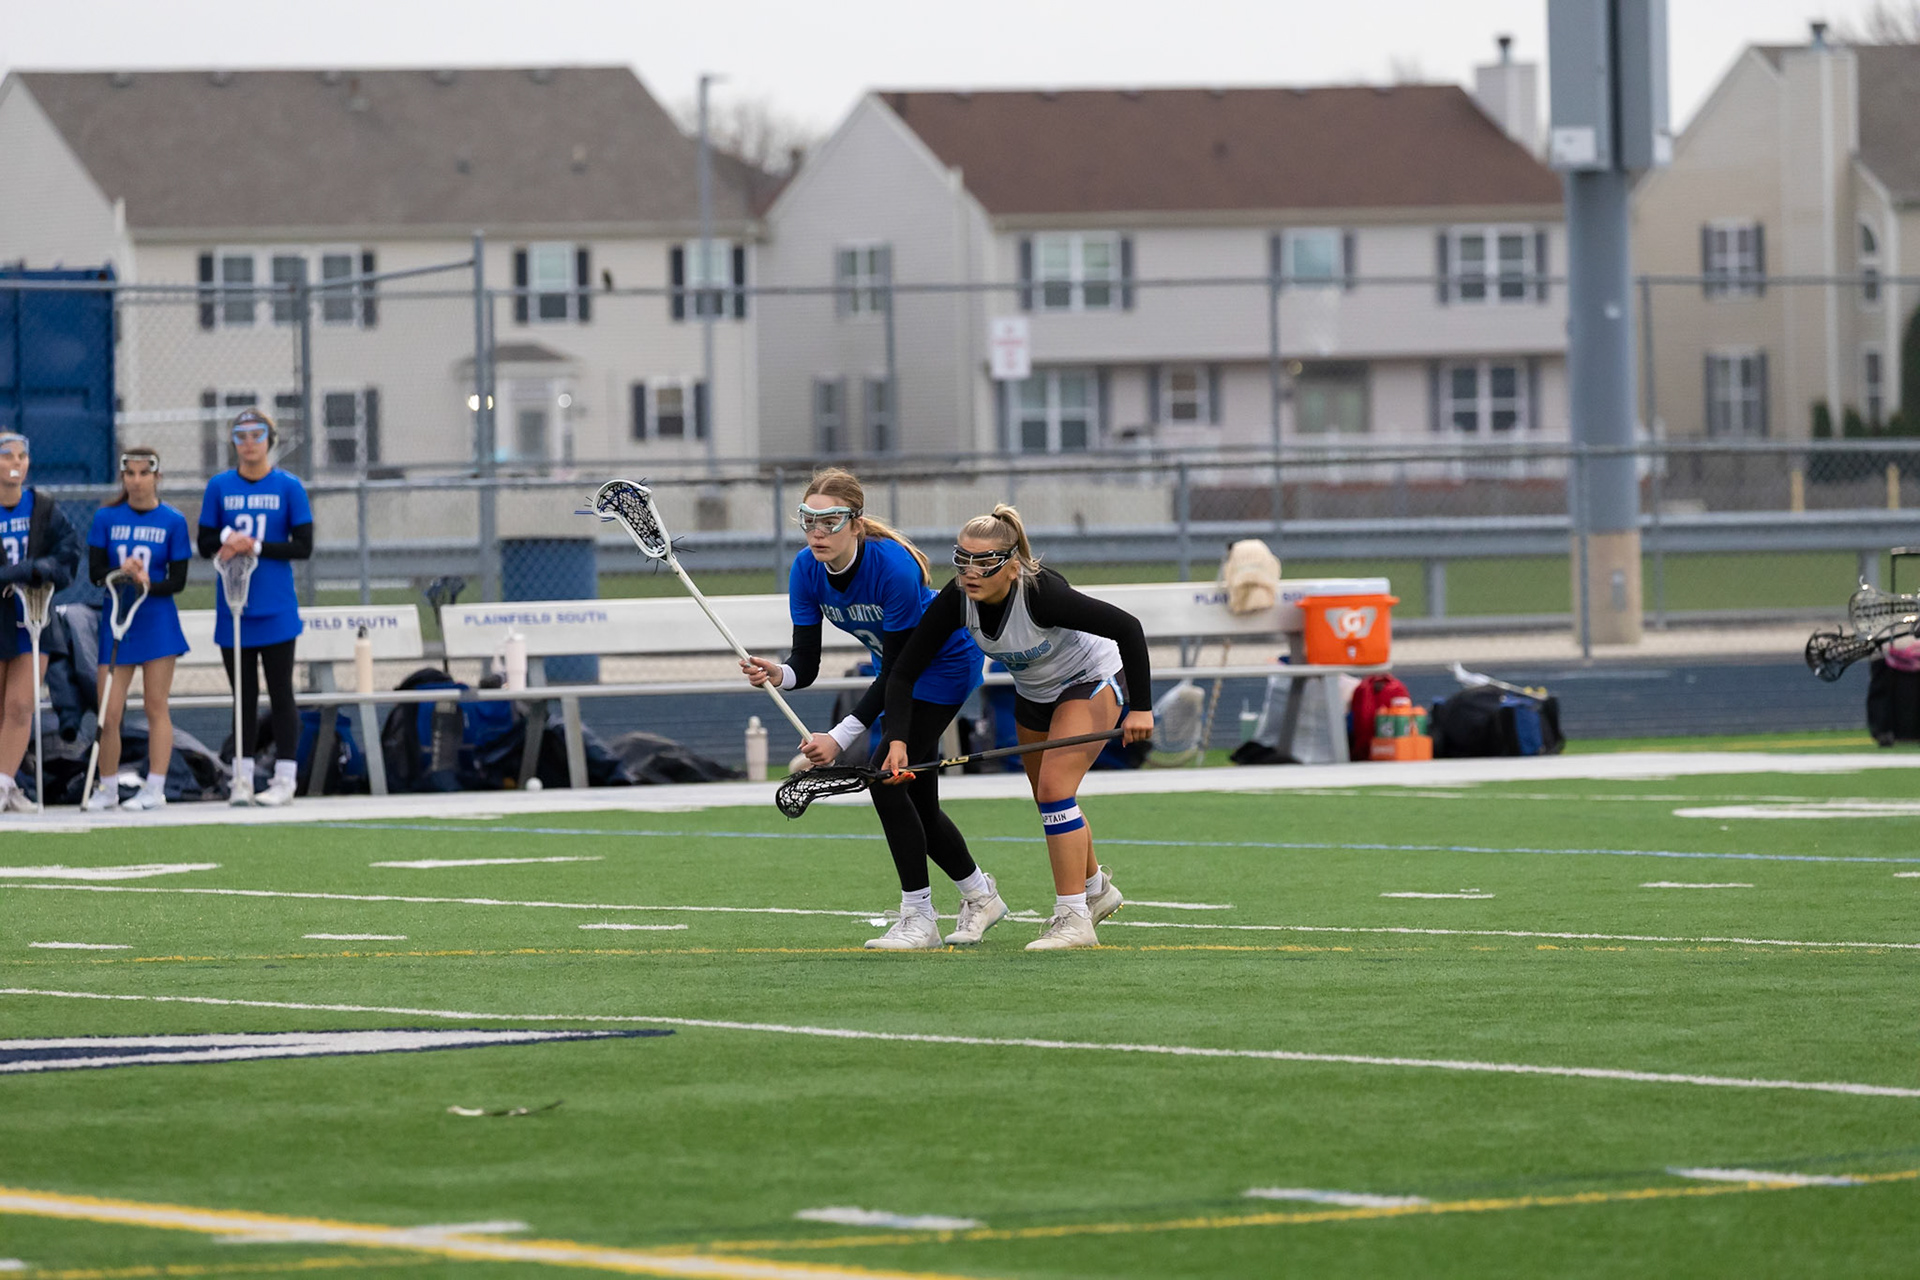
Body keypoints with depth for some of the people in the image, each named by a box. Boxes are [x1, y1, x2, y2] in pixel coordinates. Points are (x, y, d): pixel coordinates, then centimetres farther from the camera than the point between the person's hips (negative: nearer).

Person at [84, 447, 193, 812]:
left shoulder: (173, 521, 0)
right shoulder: (106, 518, 4)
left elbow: (178, 580, -1)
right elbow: (94, 572, 1)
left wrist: (148, 584, -19)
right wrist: (121, 571, -19)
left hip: (157, 622, -1)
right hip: (114, 619, 1)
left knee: (156, 706, 0)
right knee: (108, 713, -1)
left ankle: (155, 788, 3)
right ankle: (106, 788, 11)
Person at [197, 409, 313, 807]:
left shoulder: (289, 488, -1)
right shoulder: (219, 487, 6)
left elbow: (303, 546, -4)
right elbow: (205, 544, 6)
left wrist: (255, 546, -14)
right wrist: (227, 540, -15)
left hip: (276, 610, -2)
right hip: (232, 609, 2)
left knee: (281, 694, 1)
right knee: (243, 696, 7)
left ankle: (285, 777, 3)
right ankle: (242, 777, 12)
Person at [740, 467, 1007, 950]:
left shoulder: (894, 568, -36)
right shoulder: (807, 570, -18)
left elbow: (896, 674, -31)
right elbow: (807, 664, -18)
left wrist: (840, 737, -37)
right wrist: (778, 675, -42)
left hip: (944, 663, -7)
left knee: (886, 777, -18)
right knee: (916, 800, 11)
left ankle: (918, 918, -10)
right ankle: (980, 896, 33)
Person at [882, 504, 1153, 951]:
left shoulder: (1041, 593, -39)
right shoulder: (956, 600, -24)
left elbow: (1127, 628, -33)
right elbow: (903, 672, -20)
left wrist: (1140, 709, -31)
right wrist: (898, 741, -33)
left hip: (1091, 680, -7)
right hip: (1033, 692, 7)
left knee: (1054, 788, -21)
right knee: (1048, 800, 18)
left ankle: (1074, 918, -14)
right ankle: (1096, 888, 44)